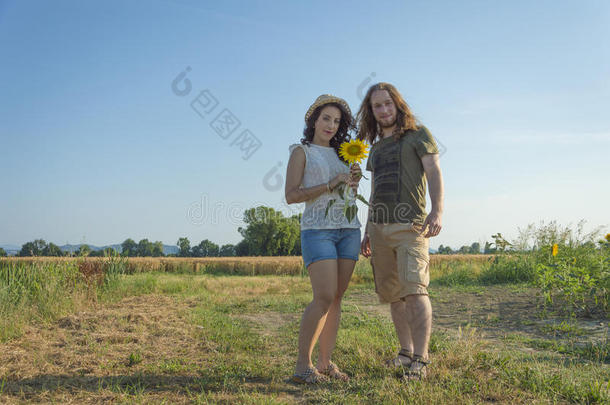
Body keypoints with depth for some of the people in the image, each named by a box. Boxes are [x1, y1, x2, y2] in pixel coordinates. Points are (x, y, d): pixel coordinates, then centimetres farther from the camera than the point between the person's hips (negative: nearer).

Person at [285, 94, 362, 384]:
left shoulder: (341, 154, 19)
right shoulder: (301, 152, 4)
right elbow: (291, 195, -6)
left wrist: (354, 182, 3)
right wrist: (330, 185, -13)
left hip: (348, 229, 6)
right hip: (317, 229, -6)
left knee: (336, 298, 3)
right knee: (324, 298, -15)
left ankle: (325, 362, 10)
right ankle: (302, 365, -5)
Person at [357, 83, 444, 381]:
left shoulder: (417, 134, 5)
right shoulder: (376, 147, 22)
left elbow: (434, 173, -6)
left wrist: (437, 211, -21)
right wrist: (367, 233, 21)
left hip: (409, 226, -6)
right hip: (379, 228, 6)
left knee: (414, 289, -16)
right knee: (392, 295, 7)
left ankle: (420, 360, -14)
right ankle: (406, 353, 17)